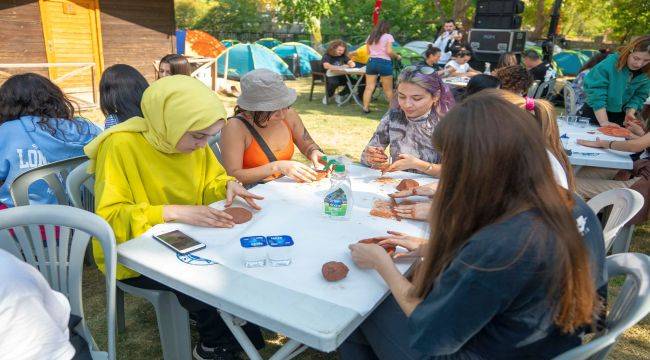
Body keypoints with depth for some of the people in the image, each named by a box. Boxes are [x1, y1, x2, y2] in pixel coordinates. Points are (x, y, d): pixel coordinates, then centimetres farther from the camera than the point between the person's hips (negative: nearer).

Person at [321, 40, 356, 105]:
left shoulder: (343, 56, 12)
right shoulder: (327, 56, -4)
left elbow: (352, 64, 8)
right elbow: (326, 66, -22)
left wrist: (349, 65, -19)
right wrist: (340, 67, -18)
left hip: (341, 76, 5)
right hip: (330, 76, -5)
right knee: (334, 83, -40)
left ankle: (340, 95, 3)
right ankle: (328, 96, -8)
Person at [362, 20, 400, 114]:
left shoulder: (370, 37, 14)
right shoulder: (388, 36, -1)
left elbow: (368, 51, 14)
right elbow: (389, 51, -9)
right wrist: (397, 56, 6)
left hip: (371, 61, 4)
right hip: (384, 62, -4)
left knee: (369, 87, 4)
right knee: (388, 89, 3)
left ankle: (365, 108, 2)